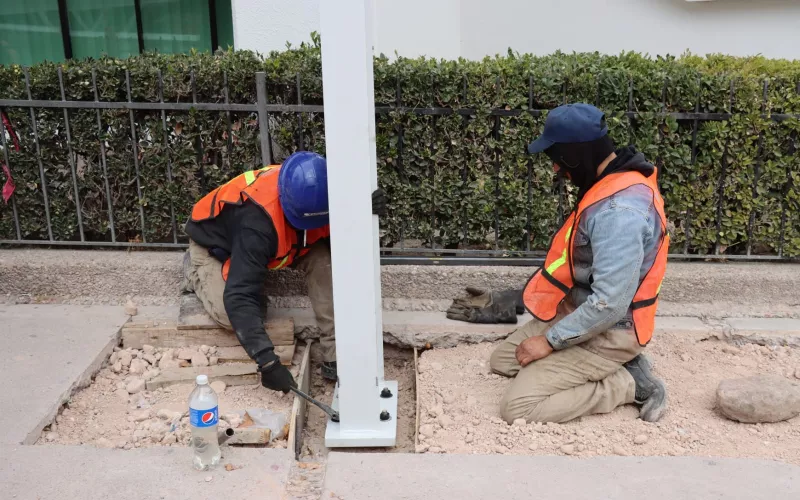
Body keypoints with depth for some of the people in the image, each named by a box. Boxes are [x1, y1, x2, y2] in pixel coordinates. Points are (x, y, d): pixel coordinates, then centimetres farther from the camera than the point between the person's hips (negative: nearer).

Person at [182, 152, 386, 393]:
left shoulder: (316, 197, -27)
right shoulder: (258, 221, -45)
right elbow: (239, 296, -47)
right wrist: (267, 362, -52)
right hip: (214, 244, -4)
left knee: (323, 259, -22)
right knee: (231, 315, -26)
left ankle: (334, 357, -14)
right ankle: (196, 270, 8)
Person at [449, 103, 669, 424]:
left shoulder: (619, 211, -31)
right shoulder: (614, 183, 2)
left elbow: (609, 304, -32)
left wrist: (549, 341, -18)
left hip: (608, 333, -10)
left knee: (517, 407, -14)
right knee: (502, 360, 15)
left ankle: (628, 384, -1)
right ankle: (616, 368, 11)